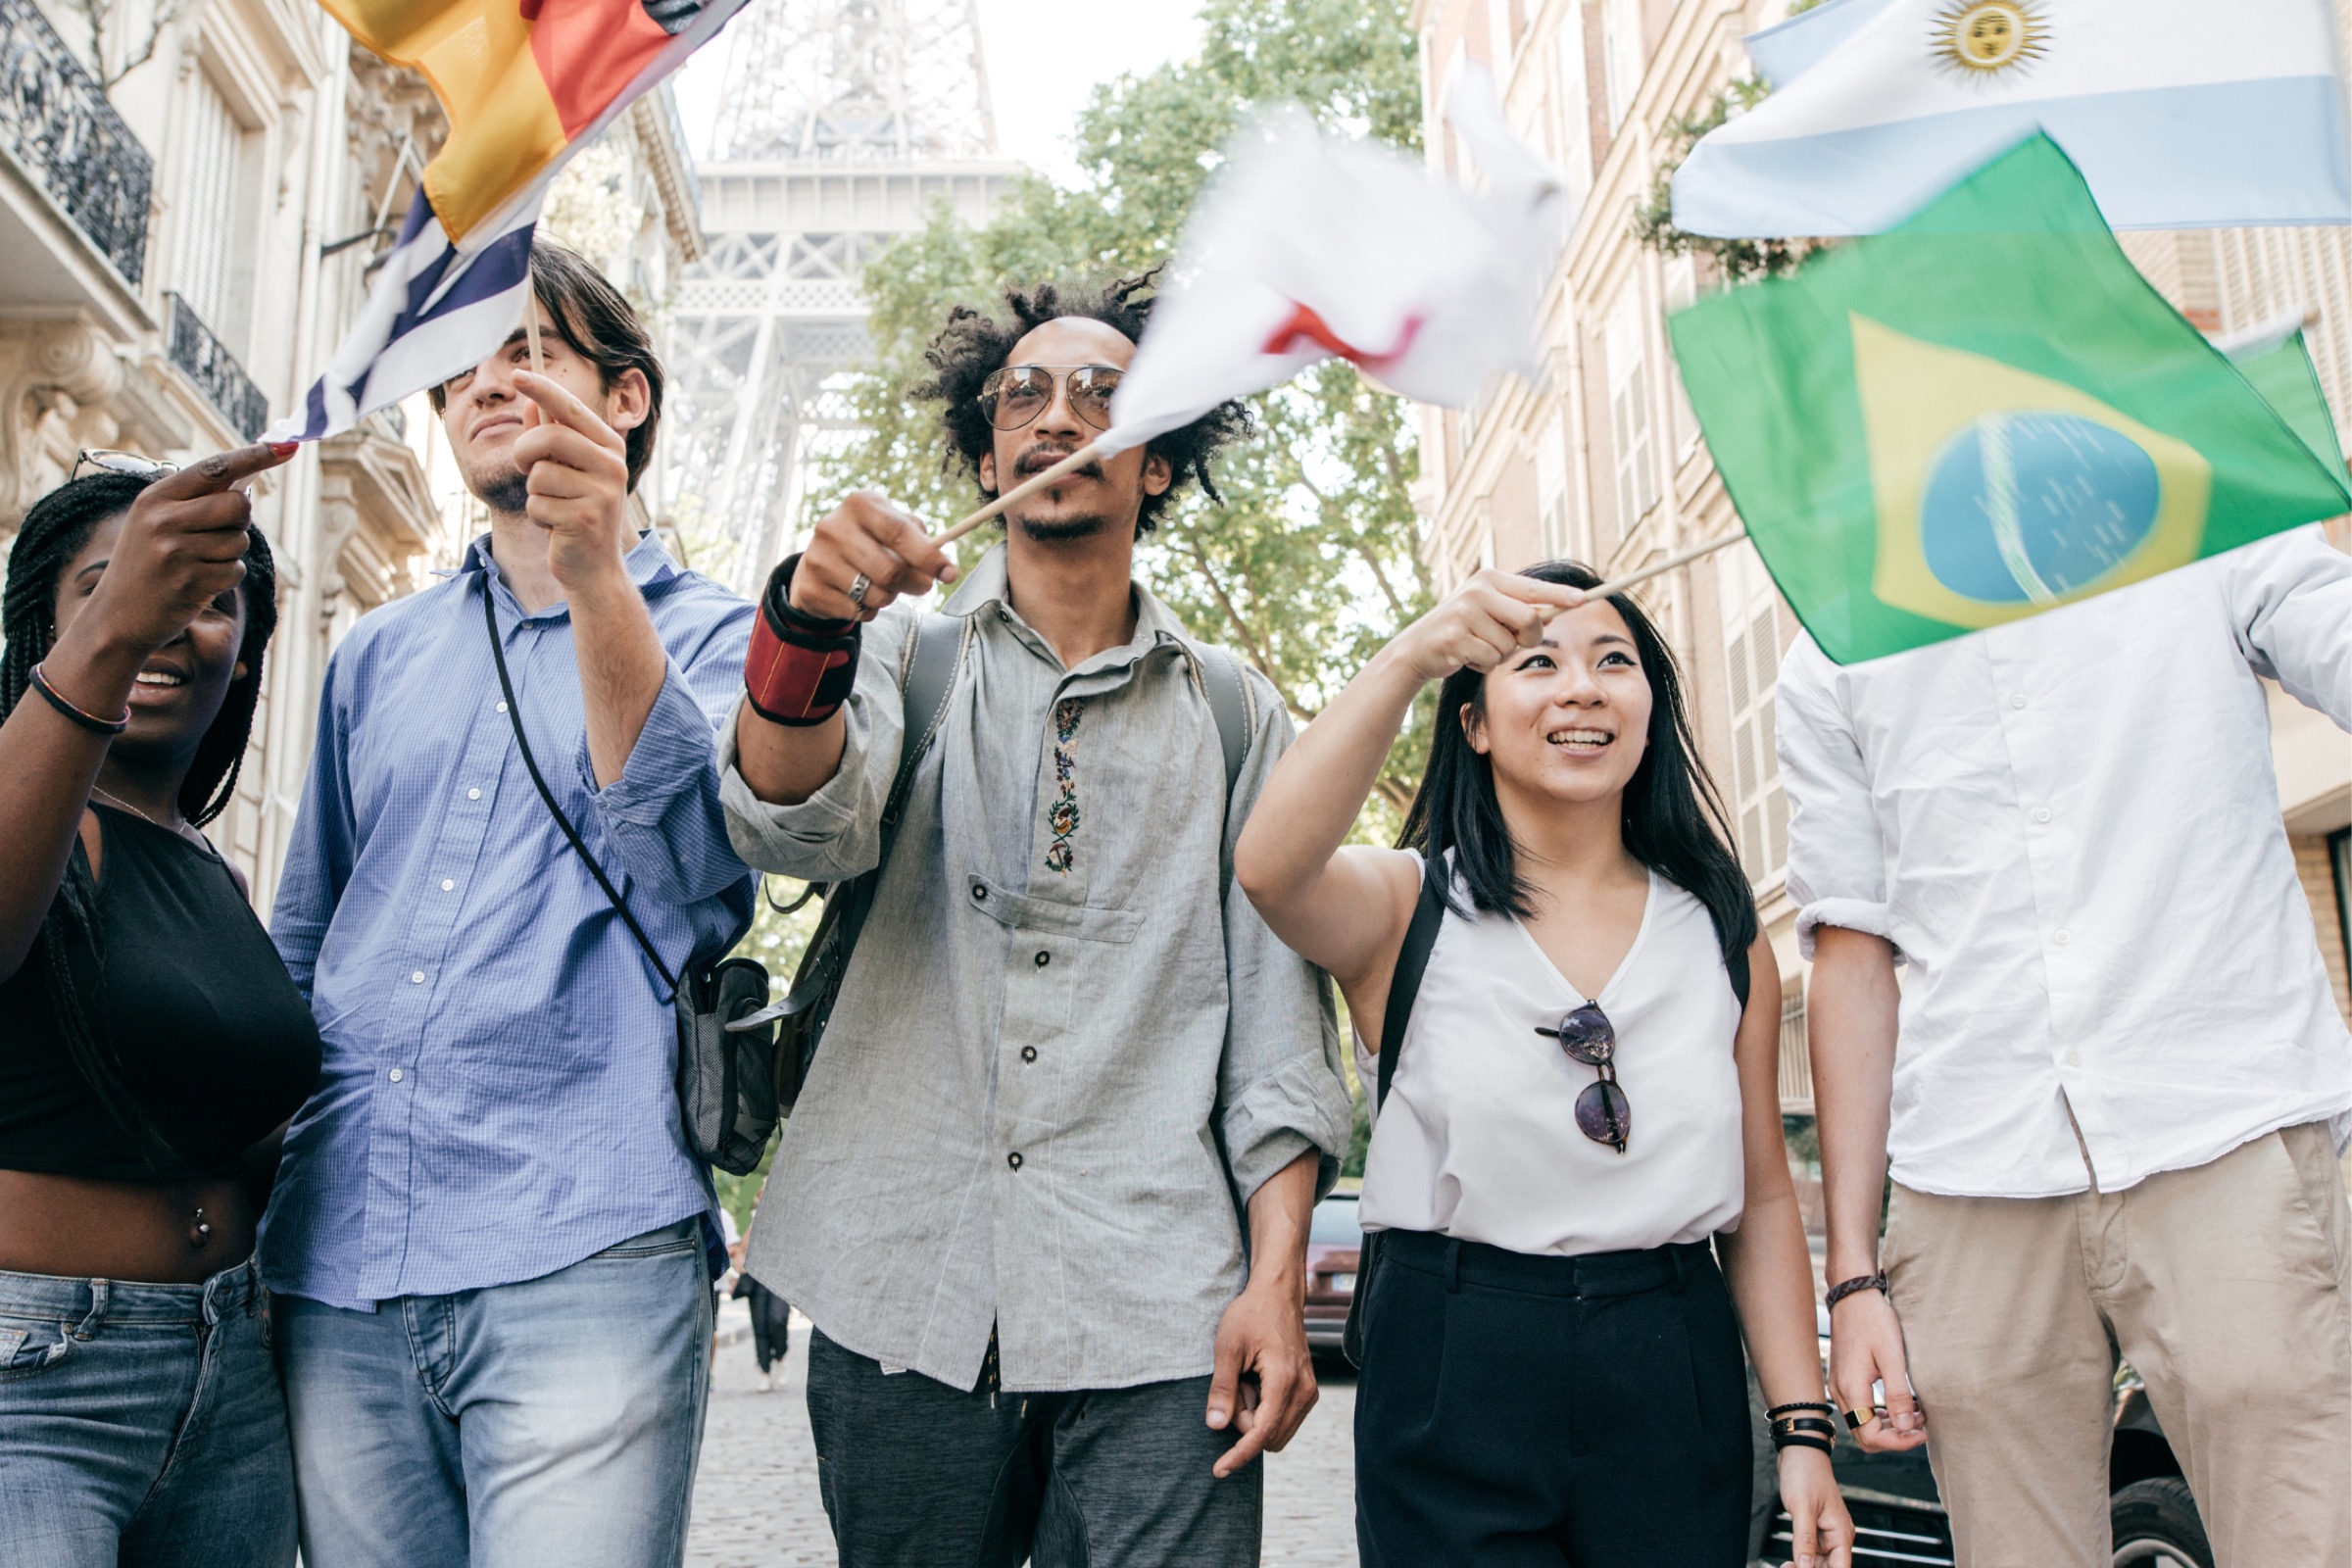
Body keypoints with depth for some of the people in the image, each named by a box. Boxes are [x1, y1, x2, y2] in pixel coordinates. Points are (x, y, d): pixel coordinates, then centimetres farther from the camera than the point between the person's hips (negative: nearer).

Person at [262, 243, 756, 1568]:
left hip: (579, 1261, -4)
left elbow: (700, 876, -16)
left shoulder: (714, 636, 4)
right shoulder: (377, 656, 18)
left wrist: (599, 583, -25)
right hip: (338, 1271, 5)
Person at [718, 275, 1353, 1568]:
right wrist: (805, 627, -30)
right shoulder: (906, 649, 10)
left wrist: (1276, 1277, -3)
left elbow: (1275, 1011, 7)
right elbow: (795, 830, -10)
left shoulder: (1232, 712, 11)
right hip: (907, 1292, 0)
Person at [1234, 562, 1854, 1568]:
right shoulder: (1408, 905, -1)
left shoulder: (1723, 931, 8)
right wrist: (1408, 656, -33)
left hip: (1672, 1381, 3)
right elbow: (1269, 868, -25)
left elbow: (1763, 1200, 8)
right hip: (1451, 1382, -2)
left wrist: (1803, 1431, 1)